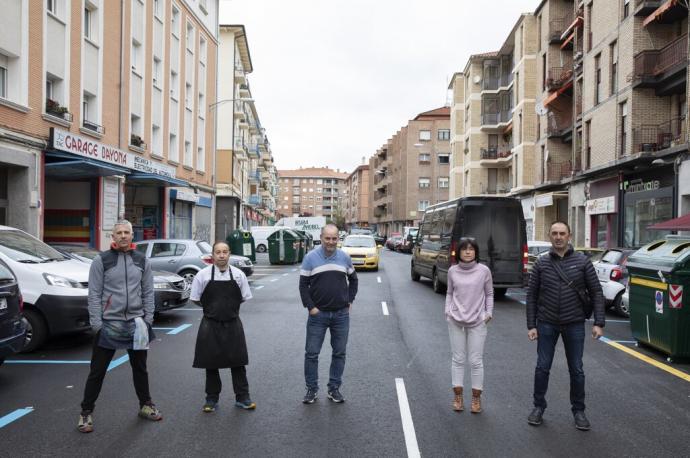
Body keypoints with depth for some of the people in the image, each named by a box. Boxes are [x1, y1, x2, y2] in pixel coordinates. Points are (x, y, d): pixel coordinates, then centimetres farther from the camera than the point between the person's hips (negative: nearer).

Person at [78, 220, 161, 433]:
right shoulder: (101, 260, -5)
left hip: (136, 324, 3)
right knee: (97, 371, 5)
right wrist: (97, 324, -11)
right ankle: (86, 412, 18)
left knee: (140, 368, 16)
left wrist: (148, 320, 1)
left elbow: (148, 293, 7)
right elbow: (94, 294, -6)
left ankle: (145, 405, 31)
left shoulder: (142, 260, 5)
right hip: (108, 324, -3)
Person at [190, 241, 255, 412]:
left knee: (238, 361, 6)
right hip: (211, 325, -1)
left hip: (233, 324, 1)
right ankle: (212, 399, 23)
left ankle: (242, 397, 17)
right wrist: (212, 307, 7)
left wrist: (229, 306, 9)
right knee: (211, 362, 9)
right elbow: (195, 299, 3)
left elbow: (245, 297, 8)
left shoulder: (238, 274, -3)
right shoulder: (203, 275, -6)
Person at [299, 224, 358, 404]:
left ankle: (334, 388, 21)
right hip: (318, 314, -2)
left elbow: (353, 280, 17)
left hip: (341, 315, 2)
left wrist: (350, 301, 8)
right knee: (311, 353, 2)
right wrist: (310, 307, -9)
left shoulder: (345, 257, 4)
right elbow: (303, 284, -2)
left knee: (339, 353, 8)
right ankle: (312, 389, 16)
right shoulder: (311, 257, -4)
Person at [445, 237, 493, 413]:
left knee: (476, 361, 2)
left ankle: (476, 398, 15)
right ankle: (457, 396, 18)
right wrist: (447, 310, 0)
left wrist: (489, 312, -2)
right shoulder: (452, 271, 0)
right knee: (458, 359, 8)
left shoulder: (484, 270, -5)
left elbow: (489, 293, 5)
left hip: (477, 322, -1)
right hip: (455, 321, 2)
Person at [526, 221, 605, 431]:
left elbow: (596, 293, 0)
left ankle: (578, 410, 24)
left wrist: (598, 323, -7)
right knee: (542, 368, 6)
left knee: (576, 370, 9)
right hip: (546, 325, 1)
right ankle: (539, 407, 22)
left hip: (574, 325, 0)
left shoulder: (582, 262, -2)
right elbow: (531, 296, 2)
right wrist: (531, 325, -2)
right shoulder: (541, 264, 0)